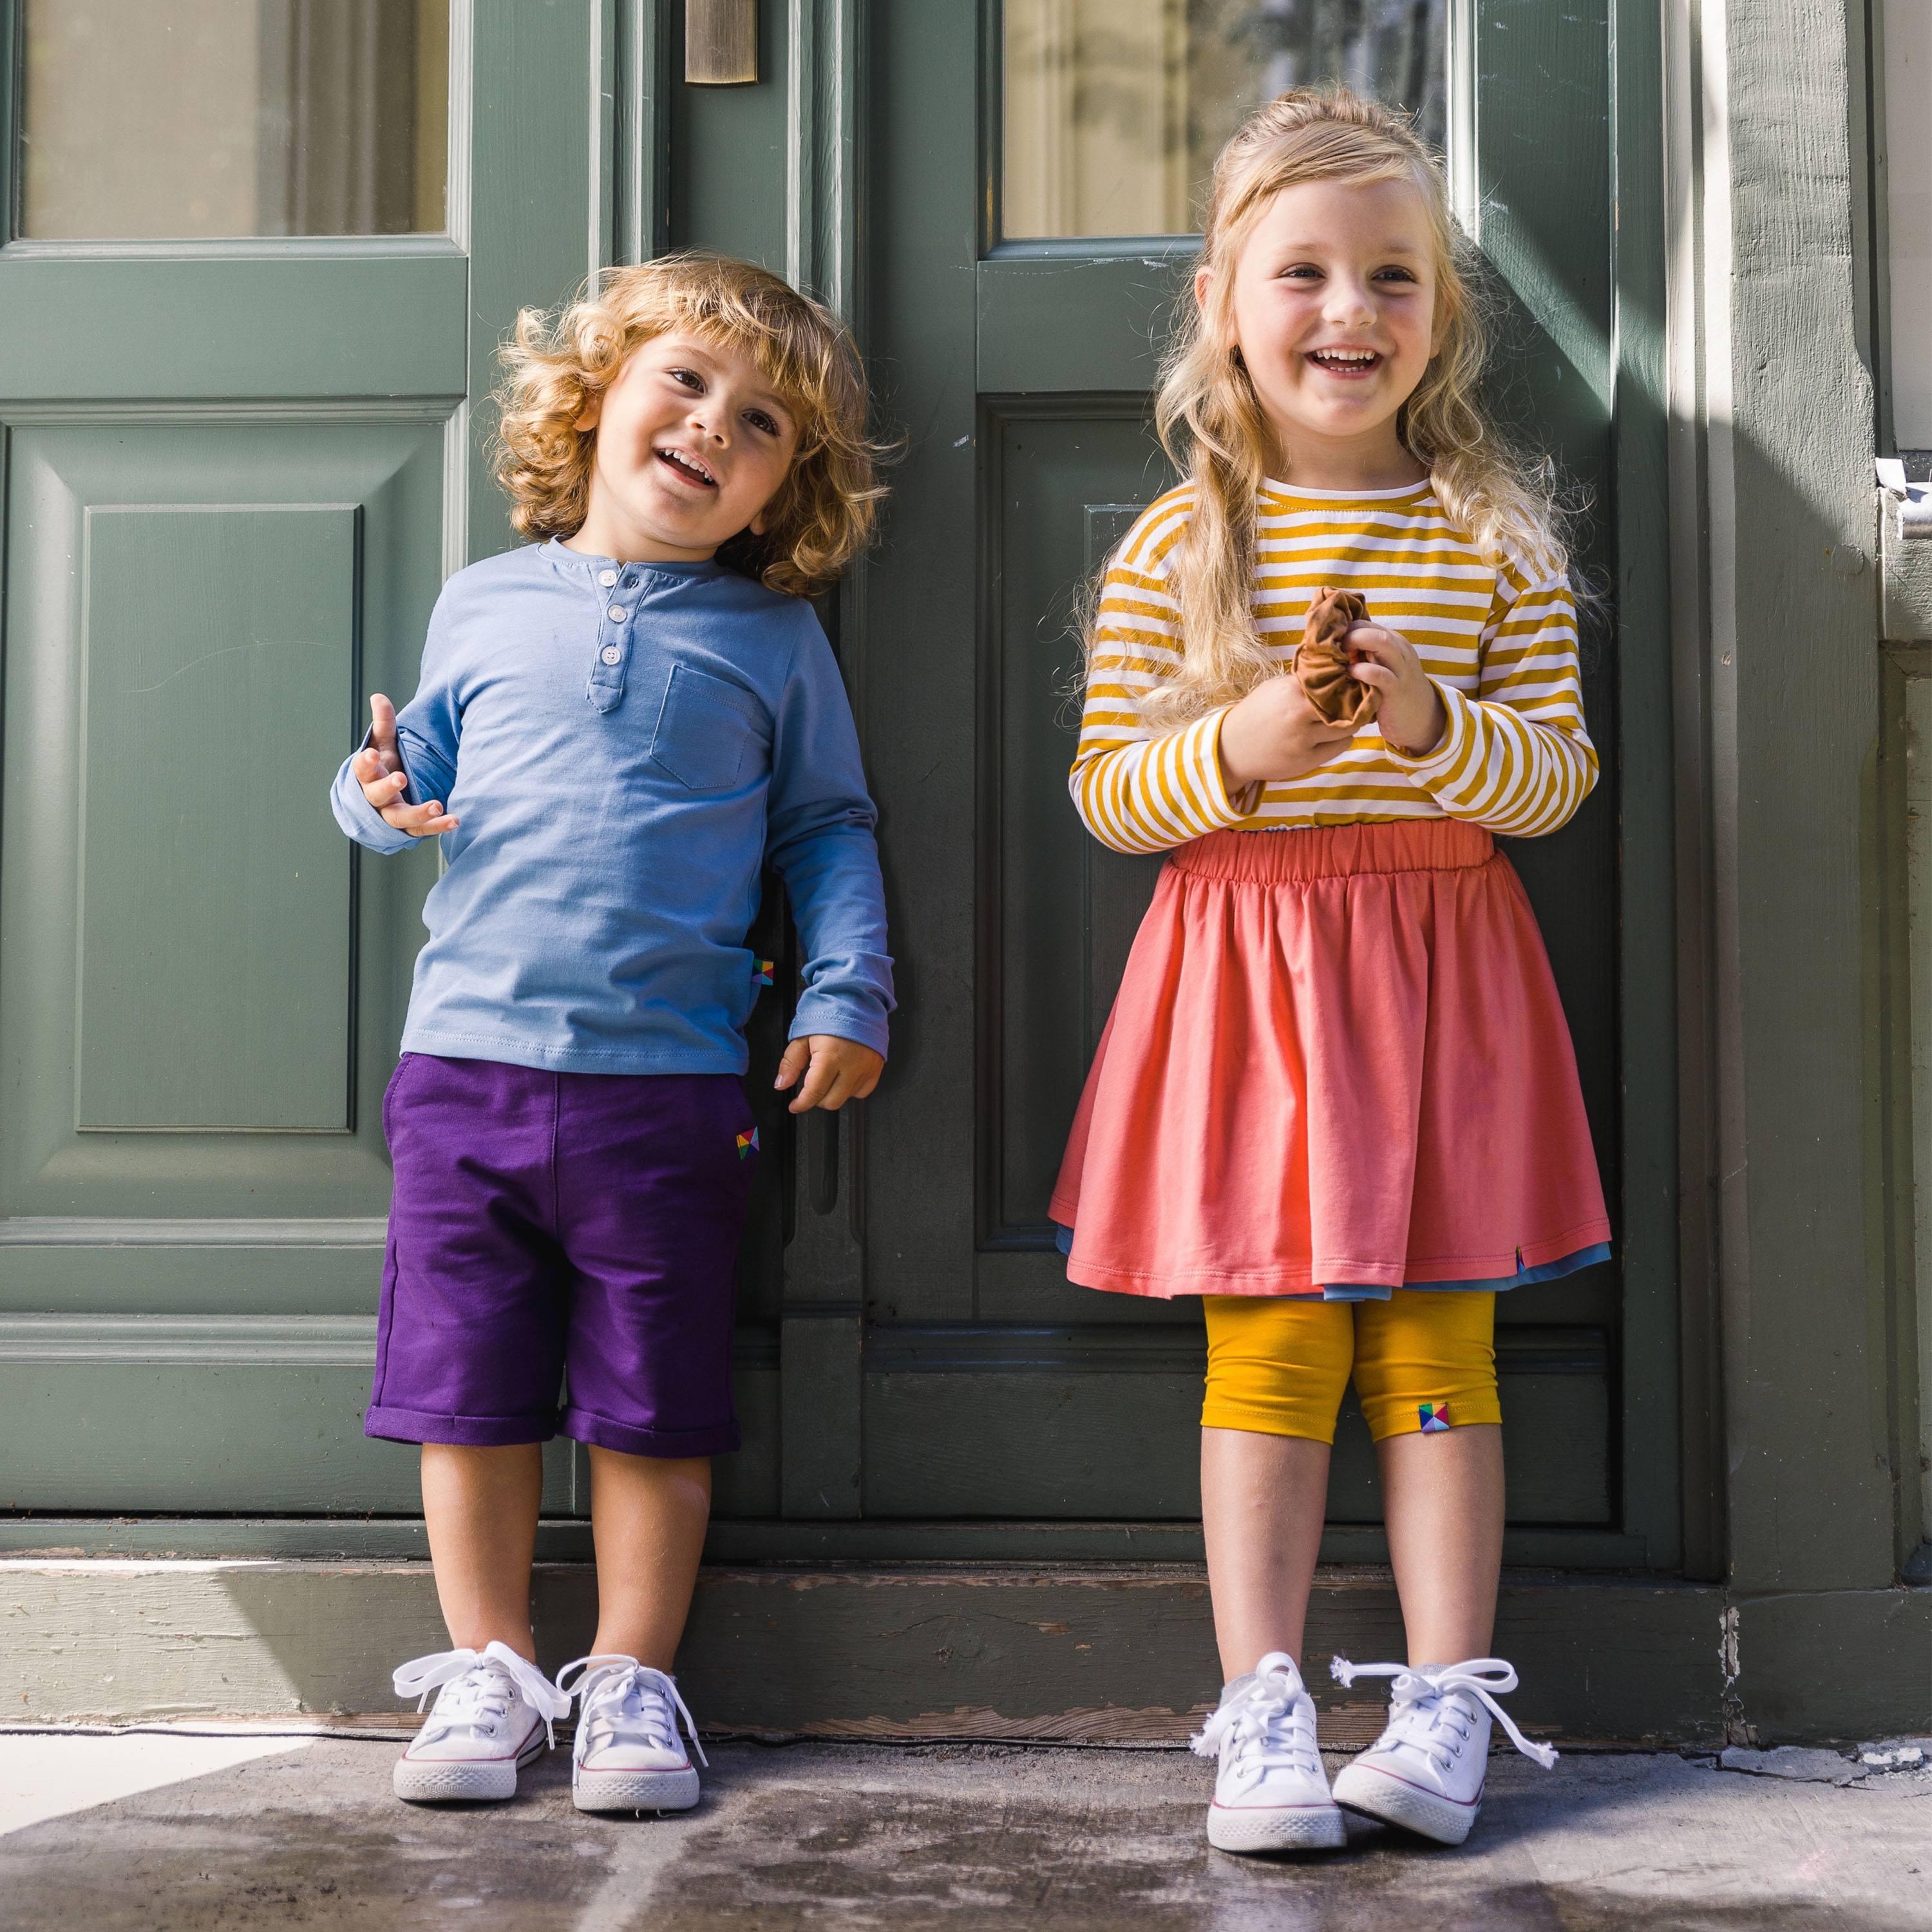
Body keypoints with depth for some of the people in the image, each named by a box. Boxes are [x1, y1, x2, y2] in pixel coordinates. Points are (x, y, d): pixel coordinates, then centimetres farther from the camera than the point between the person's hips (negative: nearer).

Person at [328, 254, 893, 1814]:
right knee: (467, 1388, 7)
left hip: (673, 1080, -1)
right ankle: (489, 1670, 21)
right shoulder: (484, 605, 9)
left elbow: (829, 827, 8)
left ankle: (631, 1681, 19)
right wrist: (386, 793, -7)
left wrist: (848, 988, -4)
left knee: (652, 1403, 5)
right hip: (467, 1056, 2)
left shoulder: (774, 641, 6)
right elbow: (424, 769, 16)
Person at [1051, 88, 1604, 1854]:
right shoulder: (1175, 546, 3)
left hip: (1441, 969, 1)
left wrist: (1442, 728, -17)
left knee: (1437, 1342, 3)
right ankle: (1262, 1709, 7)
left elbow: (1561, 775, 2)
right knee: (1270, 1344, -1)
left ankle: (1448, 1703, 11)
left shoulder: (1493, 539, 5)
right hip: (1245, 970, 0)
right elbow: (1106, 790, 2)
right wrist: (1227, 754, -17)